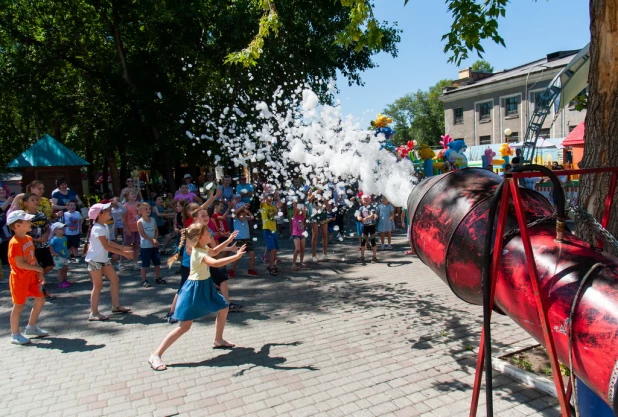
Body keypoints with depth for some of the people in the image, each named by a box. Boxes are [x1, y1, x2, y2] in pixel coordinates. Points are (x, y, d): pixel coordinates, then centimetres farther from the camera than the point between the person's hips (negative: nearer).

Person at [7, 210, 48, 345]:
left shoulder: (28, 239, 7)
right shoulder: (15, 243, -20)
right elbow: (20, 263, -24)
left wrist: (40, 273, 6)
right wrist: (37, 268, -13)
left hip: (31, 276, 9)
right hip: (19, 278, -8)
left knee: (40, 300, 13)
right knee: (19, 305, 2)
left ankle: (31, 327, 30)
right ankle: (15, 334, 16)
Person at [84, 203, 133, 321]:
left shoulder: (104, 227, 8)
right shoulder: (98, 228, -21)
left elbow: (109, 242, 13)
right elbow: (107, 246, -23)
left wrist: (124, 248, 10)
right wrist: (123, 253, -20)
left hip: (104, 259, 9)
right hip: (94, 260, -9)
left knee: (115, 279, 11)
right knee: (98, 285, -4)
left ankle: (116, 306, 21)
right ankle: (93, 313, 5)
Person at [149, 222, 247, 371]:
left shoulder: (203, 248, 2)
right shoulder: (198, 253, -28)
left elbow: (214, 252, 25)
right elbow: (216, 263, -45)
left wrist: (228, 240, 20)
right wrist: (236, 256, -45)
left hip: (205, 286, 10)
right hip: (195, 290, -10)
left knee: (224, 309, 19)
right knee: (185, 326, -9)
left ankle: (218, 340, 34)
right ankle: (156, 355, -1)